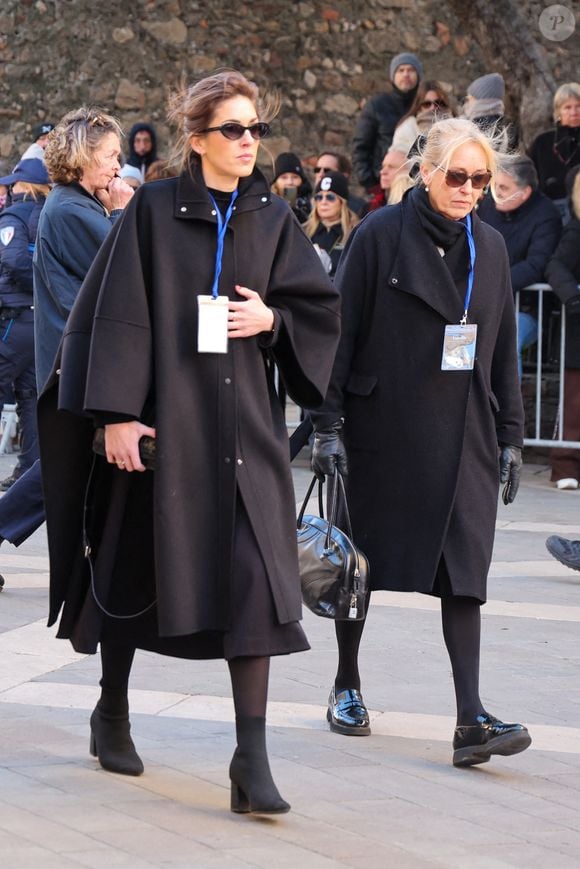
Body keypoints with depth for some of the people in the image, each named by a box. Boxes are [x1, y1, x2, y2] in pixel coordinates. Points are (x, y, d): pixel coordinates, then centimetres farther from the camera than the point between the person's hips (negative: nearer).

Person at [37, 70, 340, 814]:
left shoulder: (272, 218, 7)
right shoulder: (155, 210, -2)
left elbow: (319, 308, 12)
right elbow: (118, 312, -6)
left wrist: (271, 320, -8)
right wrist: (116, 411, -13)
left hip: (244, 424, 2)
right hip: (163, 415, -2)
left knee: (254, 579, -9)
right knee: (135, 564, 10)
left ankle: (252, 758, -10)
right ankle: (112, 711, 34)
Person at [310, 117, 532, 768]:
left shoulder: (489, 247, 9)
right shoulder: (378, 237, -5)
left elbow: (503, 349, 14)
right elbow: (340, 332, -5)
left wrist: (509, 436, 11)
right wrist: (327, 426, -10)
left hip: (461, 435, 3)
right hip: (382, 430, -3)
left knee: (463, 570, -6)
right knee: (362, 560, 9)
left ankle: (471, 719, -12)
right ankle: (346, 686, 27)